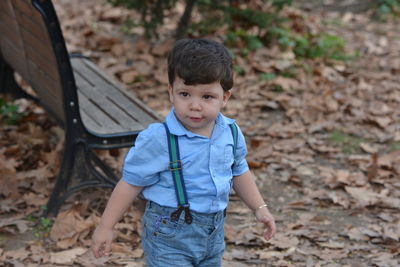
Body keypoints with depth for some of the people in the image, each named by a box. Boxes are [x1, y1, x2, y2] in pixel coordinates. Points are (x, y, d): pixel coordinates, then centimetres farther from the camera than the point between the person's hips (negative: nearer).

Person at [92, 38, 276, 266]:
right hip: (169, 233, -6)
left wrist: (260, 208, 14)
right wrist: (105, 227, -8)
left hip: (213, 231, 6)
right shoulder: (158, 140, -21)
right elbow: (131, 183, -12)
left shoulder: (231, 133, -4)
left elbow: (239, 172, 15)